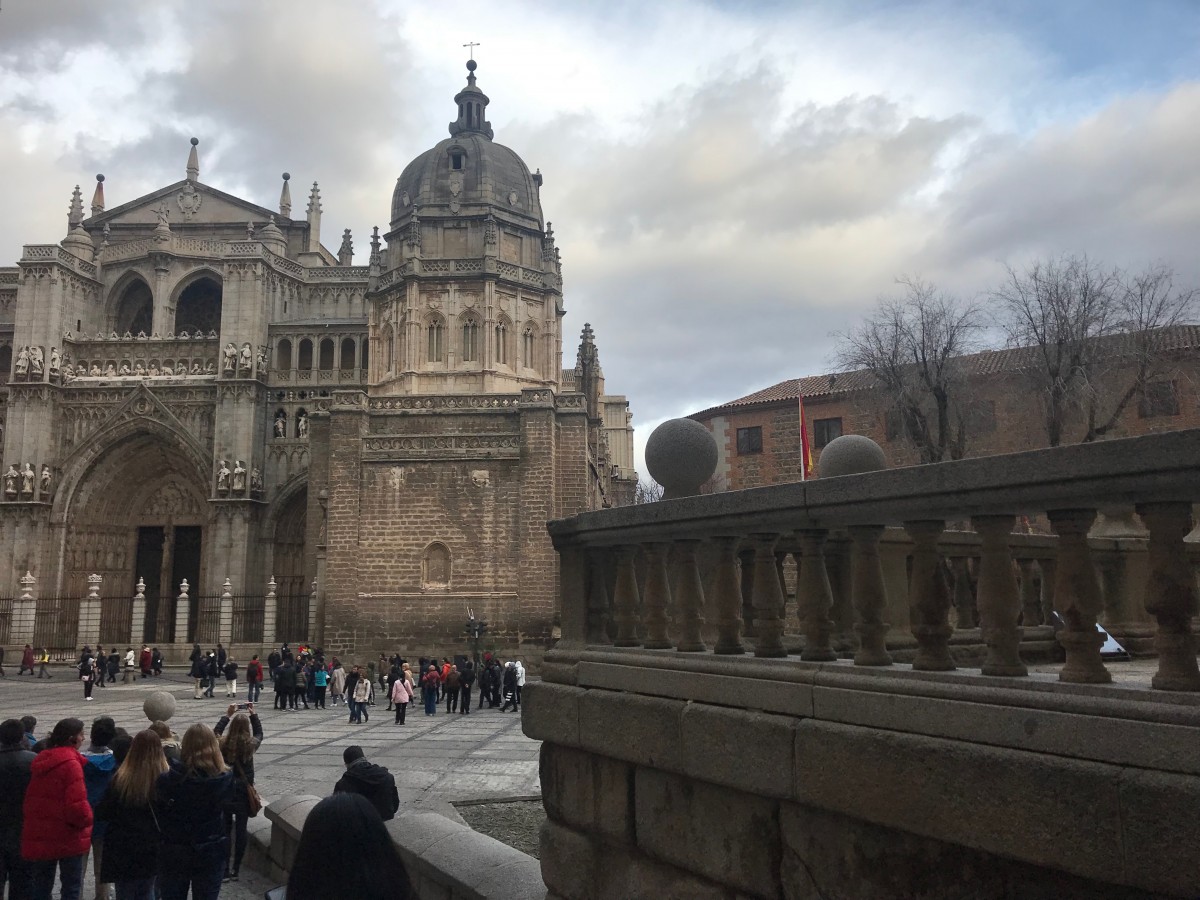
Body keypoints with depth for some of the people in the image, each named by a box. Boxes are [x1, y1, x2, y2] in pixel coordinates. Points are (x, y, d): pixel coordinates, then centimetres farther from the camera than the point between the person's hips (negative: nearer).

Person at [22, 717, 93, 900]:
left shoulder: (40, 761, 8)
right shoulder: (70, 763, -18)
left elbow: (31, 798, 14)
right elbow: (77, 804, -22)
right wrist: (87, 819, -5)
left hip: (39, 836, 8)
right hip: (67, 837, -8)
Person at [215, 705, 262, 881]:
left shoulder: (223, 743, -10)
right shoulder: (250, 745, -10)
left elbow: (216, 732, 14)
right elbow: (259, 734, 13)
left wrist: (227, 715, 18)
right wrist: (253, 714, 18)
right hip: (244, 793, -1)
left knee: (225, 830, 10)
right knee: (240, 831, 7)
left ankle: (224, 869, 12)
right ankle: (235, 869, 12)